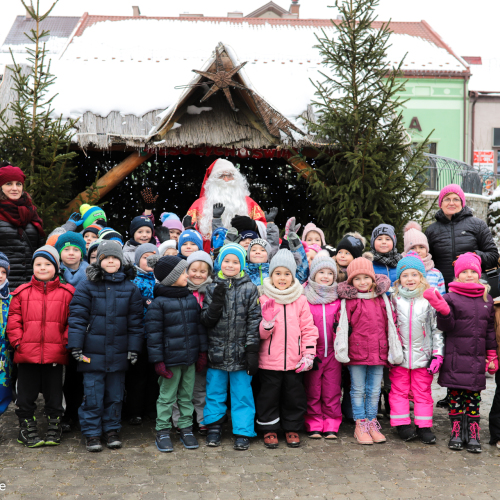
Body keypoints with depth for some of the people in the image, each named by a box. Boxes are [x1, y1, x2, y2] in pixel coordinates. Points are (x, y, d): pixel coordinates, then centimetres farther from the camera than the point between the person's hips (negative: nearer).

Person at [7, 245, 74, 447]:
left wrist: (66, 342, -8)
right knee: (26, 394, 10)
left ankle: (54, 430, 24)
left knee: (54, 395, 11)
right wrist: (17, 342, -6)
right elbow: (13, 320, 4)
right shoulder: (22, 292, 5)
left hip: (55, 354, -1)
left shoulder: (66, 293, 2)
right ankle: (27, 430, 24)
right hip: (27, 354, 1)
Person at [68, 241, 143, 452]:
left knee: (115, 394, 12)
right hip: (93, 351, -2)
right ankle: (92, 433, 15)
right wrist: (75, 345, -10)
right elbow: (77, 317, -4)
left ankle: (112, 430, 25)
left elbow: (135, 321, 5)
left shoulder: (130, 288, 4)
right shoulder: (87, 286, -2)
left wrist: (134, 347, 2)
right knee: (93, 394, 3)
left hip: (118, 353, 2)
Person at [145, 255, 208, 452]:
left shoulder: (191, 299, 9)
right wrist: (158, 361, -13)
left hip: (190, 358, 5)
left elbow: (199, 325, 14)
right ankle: (163, 432, 15)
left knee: (187, 396, 13)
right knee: (167, 397, 5)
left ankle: (186, 428, 24)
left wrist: (202, 352, 11)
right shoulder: (158, 303, -9)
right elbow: (153, 333, -10)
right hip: (170, 359, -5)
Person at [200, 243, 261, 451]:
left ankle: (242, 433, 14)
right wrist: (216, 302, -16)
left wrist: (252, 350, -8)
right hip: (216, 351, 2)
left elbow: (254, 321, -3)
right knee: (215, 390, 12)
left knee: (242, 393, 4)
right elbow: (206, 321, 2)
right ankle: (214, 427, 26)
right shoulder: (213, 288, 5)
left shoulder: (250, 289, 0)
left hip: (240, 352, -2)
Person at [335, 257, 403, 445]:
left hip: (378, 352, 3)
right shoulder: (349, 300, -3)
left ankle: (372, 423, 22)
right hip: (356, 352, -3)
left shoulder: (382, 299, 8)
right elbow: (342, 325, -4)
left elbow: (390, 324, 13)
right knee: (358, 390, 6)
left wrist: (394, 349, 10)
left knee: (374, 391, 10)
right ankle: (360, 425, 14)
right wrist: (341, 349, -10)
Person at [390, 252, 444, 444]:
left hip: (423, 355, 0)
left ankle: (424, 427, 13)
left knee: (423, 392, 6)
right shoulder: (394, 299, 3)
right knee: (399, 391, 5)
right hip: (399, 355, 1)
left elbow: (437, 329, 2)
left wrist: (437, 354, -3)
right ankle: (402, 425, 13)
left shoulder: (430, 300, 1)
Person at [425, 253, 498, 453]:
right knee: (455, 394, 2)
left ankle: (473, 433, 13)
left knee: (474, 395, 6)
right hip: (455, 358, -3)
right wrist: (442, 309, -26)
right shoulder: (451, 297, -2)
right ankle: (457, 432, 13)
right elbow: (447, 327, -8)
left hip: (477, 359, 3)